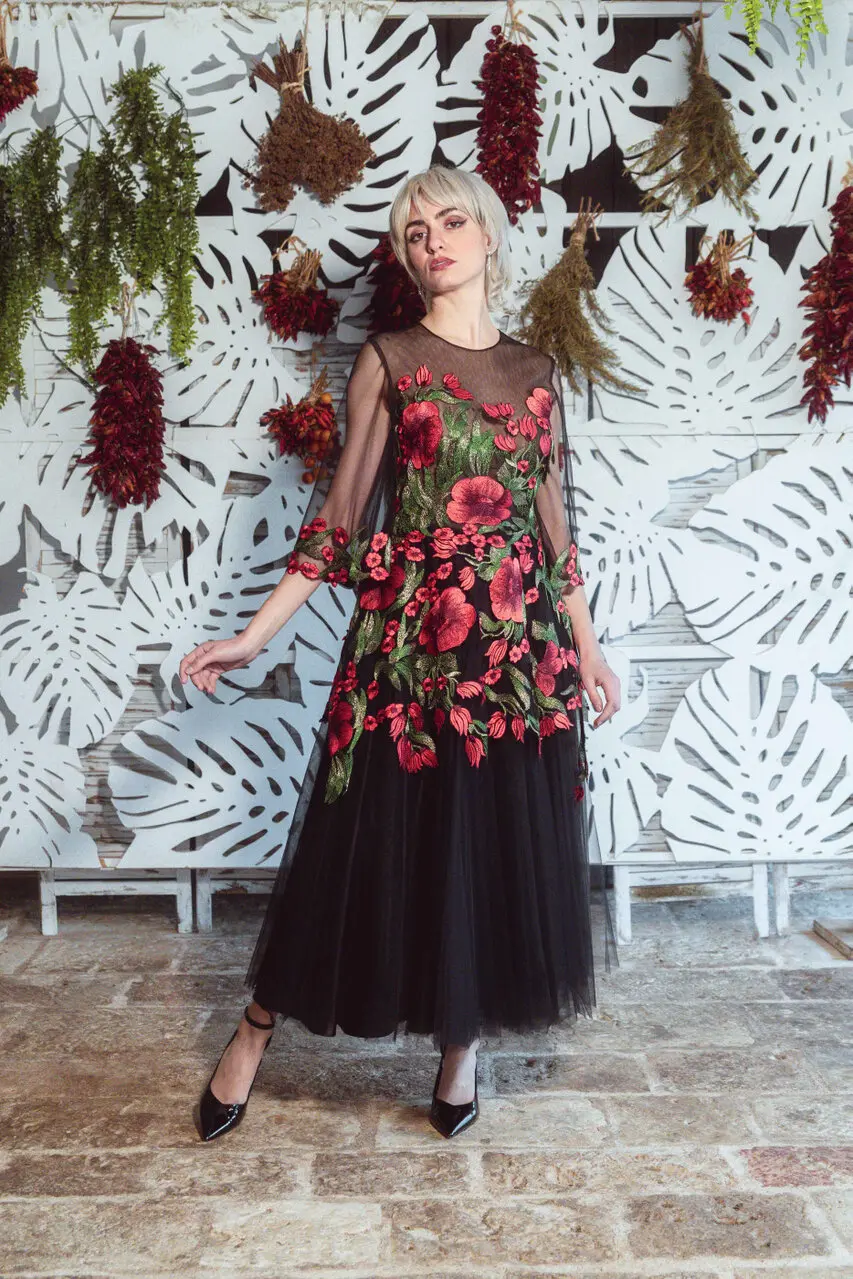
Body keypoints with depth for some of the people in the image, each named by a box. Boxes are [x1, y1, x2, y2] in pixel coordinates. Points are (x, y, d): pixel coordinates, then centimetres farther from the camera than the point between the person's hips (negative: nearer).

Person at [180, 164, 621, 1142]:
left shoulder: (535, 371, 12)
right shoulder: (388, 361, 2)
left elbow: (553, 521, 13)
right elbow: (342, 513, -2)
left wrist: (585, 645, 12)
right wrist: (256, 635, -8)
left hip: (520, 633, 4)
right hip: (411, 629, -3)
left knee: (502, 844, 8)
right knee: (387, 840, 3)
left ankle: (461, 1042, 28)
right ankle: (258, 1029, 23)